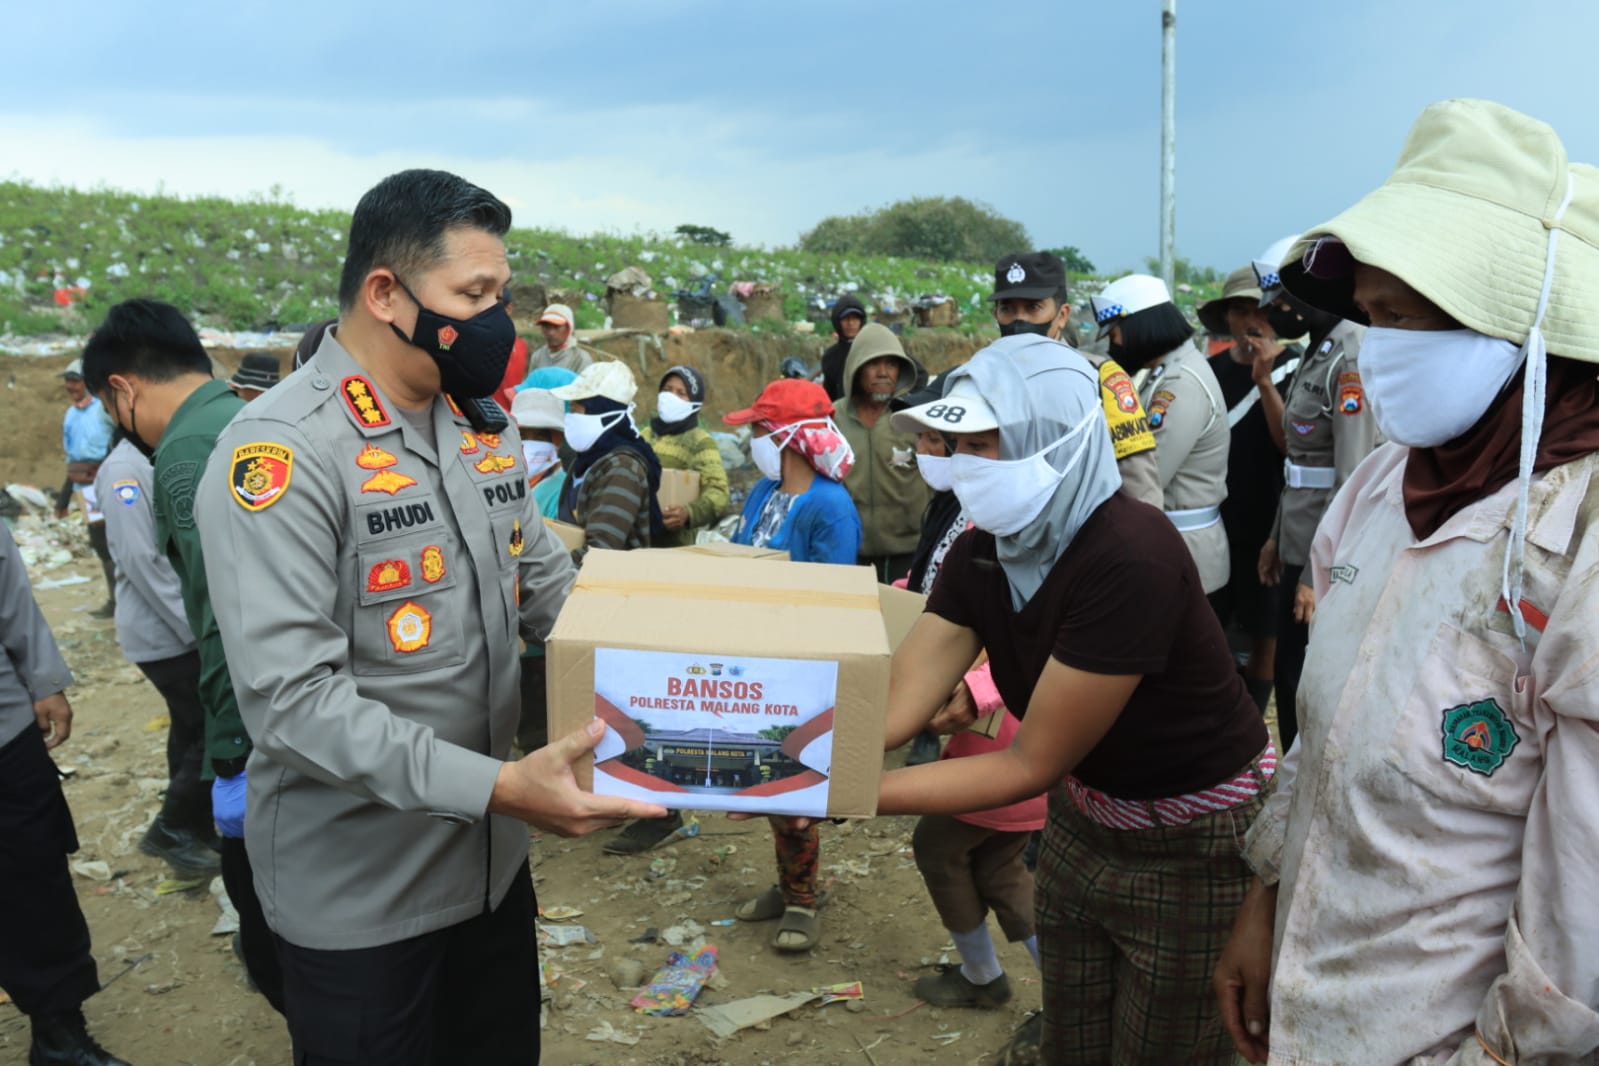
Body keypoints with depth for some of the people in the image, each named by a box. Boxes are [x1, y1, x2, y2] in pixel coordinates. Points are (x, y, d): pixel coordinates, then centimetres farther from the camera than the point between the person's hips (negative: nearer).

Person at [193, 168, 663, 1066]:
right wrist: (496, 786, -33)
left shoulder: (482, 432, 4)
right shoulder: (285, 450, -21)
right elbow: (292, 698, -27)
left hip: (493, 858, 7)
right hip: (359, 892, -7)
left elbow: (554, 591, 9)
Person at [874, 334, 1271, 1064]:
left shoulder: (1128, 558, -32)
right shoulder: (982, 552, -8)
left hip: (1193, 847, -6)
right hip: (1083, 822, 7)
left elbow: (1032, 764, -29)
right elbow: (896, 705, -16)